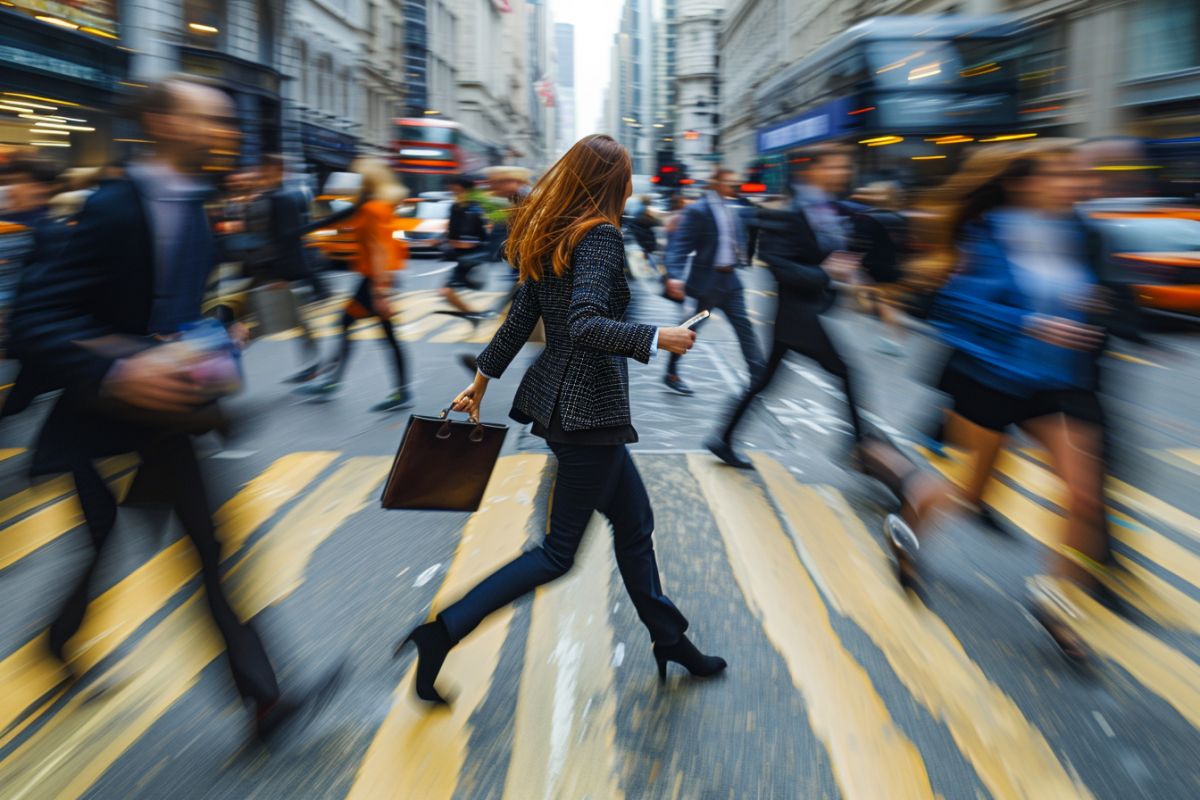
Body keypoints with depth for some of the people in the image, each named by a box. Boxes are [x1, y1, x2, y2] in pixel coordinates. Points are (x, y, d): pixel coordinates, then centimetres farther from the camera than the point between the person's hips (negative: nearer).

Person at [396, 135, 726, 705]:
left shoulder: (549, 237, 11)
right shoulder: (600, 235, -15)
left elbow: (518, 322, 13)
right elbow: (586, 324, -27)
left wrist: (480, 382, 20)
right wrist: (657, 338, -22)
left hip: (558, 399, 10)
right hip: (587, 407, -10)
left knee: (634, 520, 18)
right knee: (559, 551, 0)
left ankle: (670, 641, 31)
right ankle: (442, 634, 1)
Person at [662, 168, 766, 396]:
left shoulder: (732, 210, 11)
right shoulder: (698, 210, -13)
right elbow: (681, 244, -19)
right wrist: (674, 275, -30)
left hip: (729, 279, 7)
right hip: (707, 280, -7)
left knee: (743, 325, 3)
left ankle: (758, 375, 6)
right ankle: (671, 374, 20)